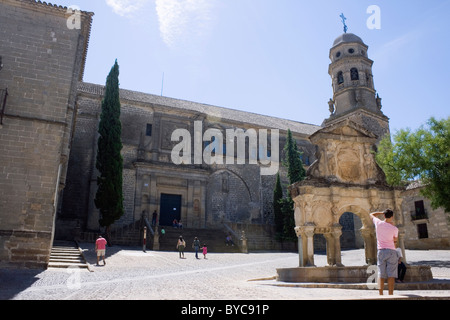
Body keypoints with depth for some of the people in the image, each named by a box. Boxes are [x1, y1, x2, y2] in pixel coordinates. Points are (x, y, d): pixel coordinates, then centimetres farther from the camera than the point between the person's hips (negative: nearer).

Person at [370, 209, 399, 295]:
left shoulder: (378, 223, 1)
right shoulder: (394, 228, -4)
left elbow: (371, 214, 21)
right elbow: (395, 241, 11)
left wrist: (382, 212, 19)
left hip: (381, 251, 2)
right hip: (391, 251, -2)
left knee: (381, 274, 2)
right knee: (391, 275, -1)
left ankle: (381, 294, -2)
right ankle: (390, 294, -3)